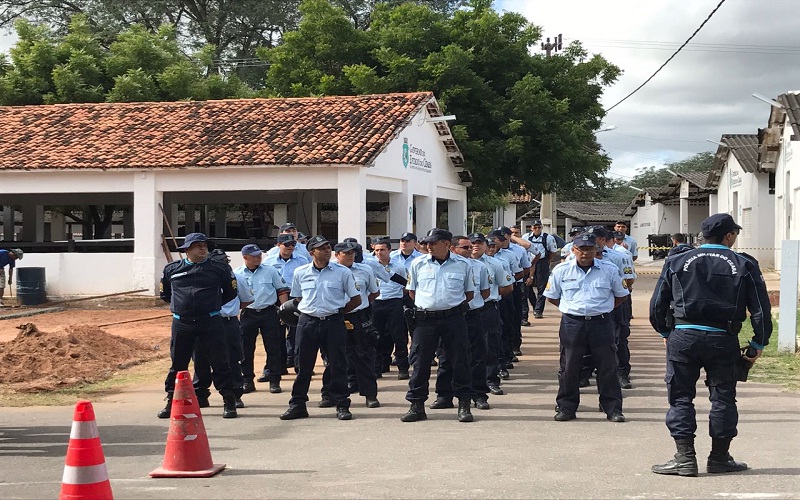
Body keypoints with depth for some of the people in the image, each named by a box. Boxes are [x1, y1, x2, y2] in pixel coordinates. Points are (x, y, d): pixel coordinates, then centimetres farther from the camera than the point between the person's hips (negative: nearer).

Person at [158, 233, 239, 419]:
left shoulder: (219, 268, 3)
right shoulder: (172, 269, 8)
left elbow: (231, 292, 13)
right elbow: (164, 293, 21)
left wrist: (213, 304, 11)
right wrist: (182, 304, 14)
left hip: (210, 322, -1)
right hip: (181, 324, 2)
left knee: (220, 362, -2)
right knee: (177, 364, 8)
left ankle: (229, 402, 5)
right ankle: (172, 402, 19)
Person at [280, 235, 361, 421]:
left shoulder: (342, 272, 0)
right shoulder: (300, 273, 5)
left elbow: (356, 299, 7)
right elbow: (296, 298, 19)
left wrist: (338, 312, 5)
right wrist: (309, 310, 9)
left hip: (334, 323, -1)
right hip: (307, 322, 1)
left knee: (337, 365, 1)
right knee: (303, 365, 5)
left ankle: (342, 405, 10)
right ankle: (297, 405, 14)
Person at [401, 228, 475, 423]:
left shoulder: (462, 265, 3)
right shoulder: (418, 264, 6)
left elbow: (469, 294, 13)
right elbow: (412, 291, 16)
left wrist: (454, 305, 3)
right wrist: (426, 305, 5)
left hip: (454, 318, -1)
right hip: (425, 319, 1)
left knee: (460, 361, 1)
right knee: (420, 362, 2)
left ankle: (464, 405, 11)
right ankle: (417, 405, 11)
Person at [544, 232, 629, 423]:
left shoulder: (608, 271, 5)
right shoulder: (561, 270, 4)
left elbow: (621, 295, 17)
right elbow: (552, 296, 14)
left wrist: (603, 308, 9)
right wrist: (570, 308, 7)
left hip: (601, 323, 0)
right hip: (572, 324, 0)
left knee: (607, 367, 2)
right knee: (570, 367, 4)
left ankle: (613, 409, 10)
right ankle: (566, 408, 14)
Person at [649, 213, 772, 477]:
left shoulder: (676, 262, 6)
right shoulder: (744, 266, 3)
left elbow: (657, 304, 8)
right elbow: (761, 308, 2)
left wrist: (665, 333, 22)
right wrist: (758, 344, 12)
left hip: (683, 337, 0)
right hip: (723, 340, 0)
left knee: (680, 396, 5)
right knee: (722, 396, 11)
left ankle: (685, 457, 2)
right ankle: (719, 457, 17)